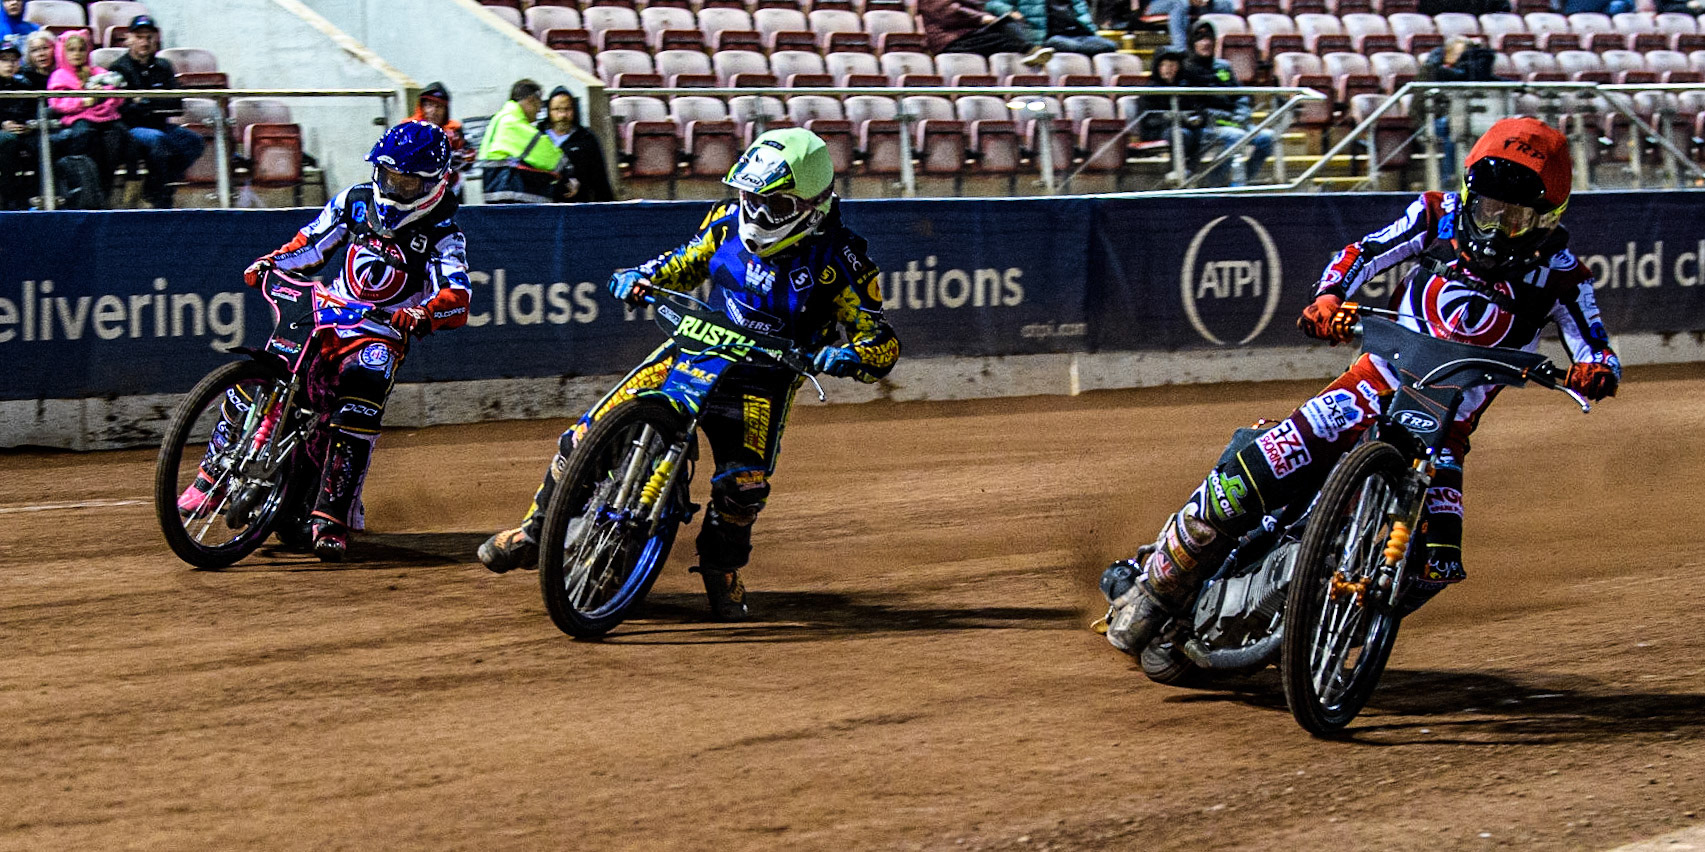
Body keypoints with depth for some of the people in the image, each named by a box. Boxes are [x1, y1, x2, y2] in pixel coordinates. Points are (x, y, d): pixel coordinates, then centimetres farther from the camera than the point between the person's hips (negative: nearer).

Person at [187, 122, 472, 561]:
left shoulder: (442, 235, -8)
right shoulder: (357, 200, 6)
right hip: (327, 318, 5)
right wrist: (270, 263, 0)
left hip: (382, 334, -4)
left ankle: (332, 520, -28)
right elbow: (313, 241, 18)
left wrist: (424, 315, -43)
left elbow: (457, 300, -21)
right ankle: (215, 476, 3)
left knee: (358, 416, -31)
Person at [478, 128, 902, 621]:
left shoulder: (839, 258, -15)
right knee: (590, 433, -8)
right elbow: (686, 262, 17)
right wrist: (642, 276, -3)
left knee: (744, 482, -27)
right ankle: (537, 531, 13)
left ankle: (723, 565, 5)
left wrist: (849, 356, -36)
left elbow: (883, 343, -14)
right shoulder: (730, 220, -3)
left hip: (763, 380, -3)